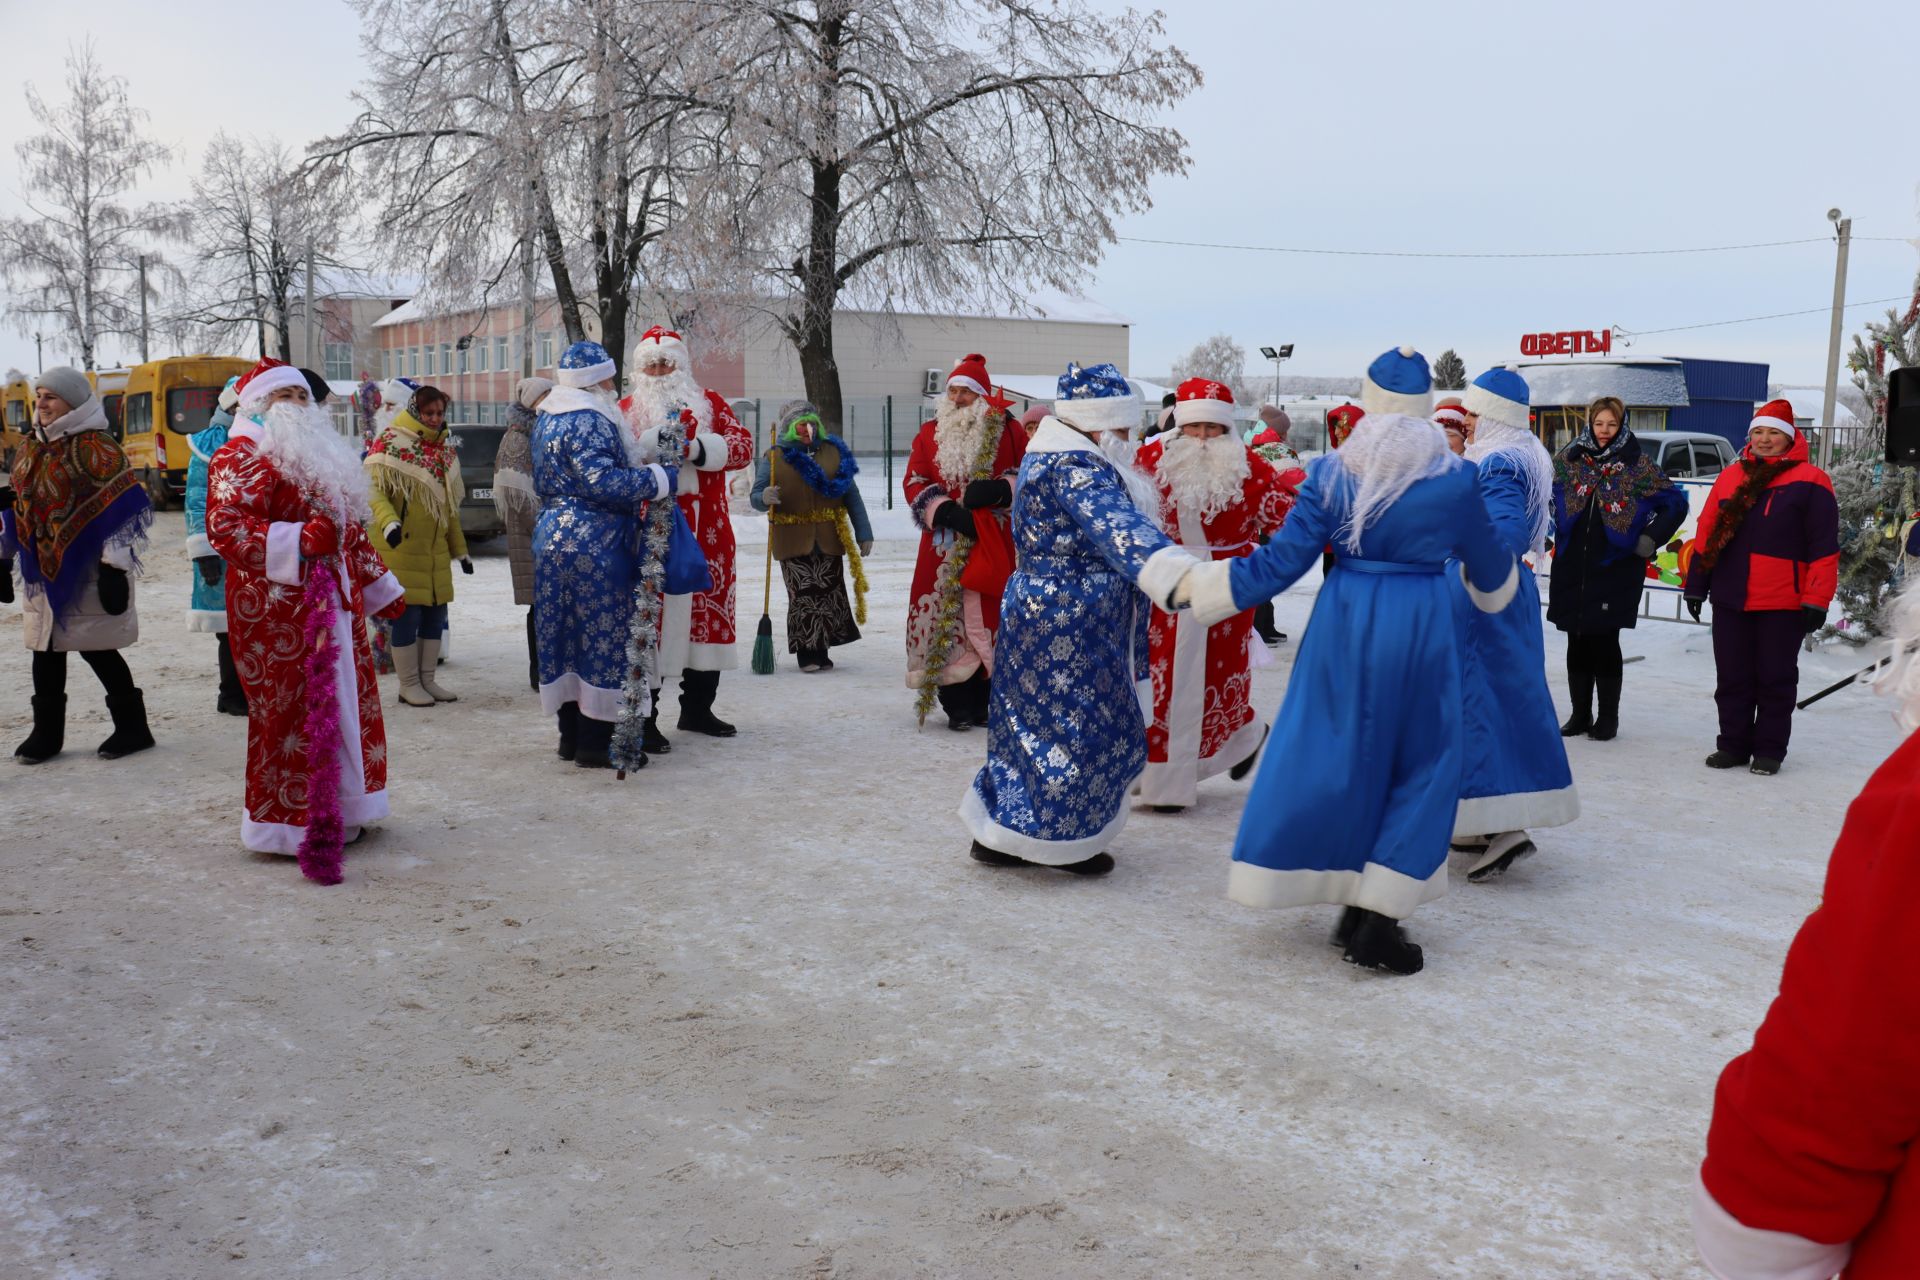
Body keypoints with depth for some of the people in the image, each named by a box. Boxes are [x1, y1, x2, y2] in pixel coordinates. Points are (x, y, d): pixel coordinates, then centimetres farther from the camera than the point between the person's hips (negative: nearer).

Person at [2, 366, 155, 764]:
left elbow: (122, 510, -16)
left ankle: (133, 727, 11)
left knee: (96, 649, -2)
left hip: (86, 570, -7)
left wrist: (114, 566, -19)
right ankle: (46, 734, 20)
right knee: (45, 649, 10)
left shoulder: (94, 447, -11)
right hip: (43, 570, 7)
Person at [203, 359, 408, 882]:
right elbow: (224, 526, -18)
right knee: (291, 712, -5)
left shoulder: (322, 452, 21)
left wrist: (382, 586, 27)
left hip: (336, 603, 9)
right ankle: (286, 824, 5)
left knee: (346, 706, 11)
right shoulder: (242, 455, -6)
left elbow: (351, 530, 27)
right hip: (276, 608, -9)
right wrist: (298, 540, -27)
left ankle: (336, 813, 22)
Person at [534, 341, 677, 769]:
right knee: (603, 634, -4)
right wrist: (660, 476, -15)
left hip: (553, 536, 10)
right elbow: (602, 482, -24)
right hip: (595, 542, -10)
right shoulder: (589, 421, -15)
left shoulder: (548, 418, 16)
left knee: (566, 633, 13)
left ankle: (571, 735, 21)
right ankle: (595, 744, -1)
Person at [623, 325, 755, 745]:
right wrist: (647, 445, -18)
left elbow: (743, 444, -1)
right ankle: (643, 721, -1)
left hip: (707, 532, 3)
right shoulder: (628, 409, 8)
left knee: (708, 615, 10)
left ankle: (697, 708, 24)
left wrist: (699, 448, -16)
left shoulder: (710, 404, 12)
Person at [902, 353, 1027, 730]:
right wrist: (945, 511, -12)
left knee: (990, 617, -1)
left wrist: (998, 490, -17)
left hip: (993, 545, -1)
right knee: (945, 618, -3)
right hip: (944, 547, 1)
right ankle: (957, 706, 3)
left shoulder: (1008, 432, 6)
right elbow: (914, 483, 5)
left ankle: (987, 701, 9)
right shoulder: (930, 434, 10)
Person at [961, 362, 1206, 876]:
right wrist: (1173, 571, -52)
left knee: (1036, 726, 15)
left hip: (1037, 609, 10)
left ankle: (997, 833, 20)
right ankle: (1061, 841, 10)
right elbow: (1118, 526, -38)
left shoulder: (1048, 454, 13)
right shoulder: (1078, 467, -20)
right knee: (1079, 729, 0)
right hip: (1071, 625, -10)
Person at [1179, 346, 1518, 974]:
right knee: (1424, 764, 9)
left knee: (1338, 756, 12)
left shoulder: (1331, 470, -3)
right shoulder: (1454, 477, -2)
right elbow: (1489, 568, 12)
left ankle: (1356, 906, 19)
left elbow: (1282, 560, -5)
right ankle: (1377, 920, 3)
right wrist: (1501, 581, 37)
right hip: (1422, 628, -1)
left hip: (1345, 623, 1)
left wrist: (1196, 587, 5)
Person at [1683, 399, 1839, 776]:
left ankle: (1769, 750, 15)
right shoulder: (1730, 477, 10)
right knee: (1732, 678, 9)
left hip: (1783, 603, -4)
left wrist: (1816, 601, -10)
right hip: (1730, 600, 4)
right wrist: (1696, 586, 10)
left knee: (1776, 679, 6)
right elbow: (1706, 533, 13)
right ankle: (1733, 744, 20)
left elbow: (1824, 546, -6)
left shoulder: (1809, 481, -3)